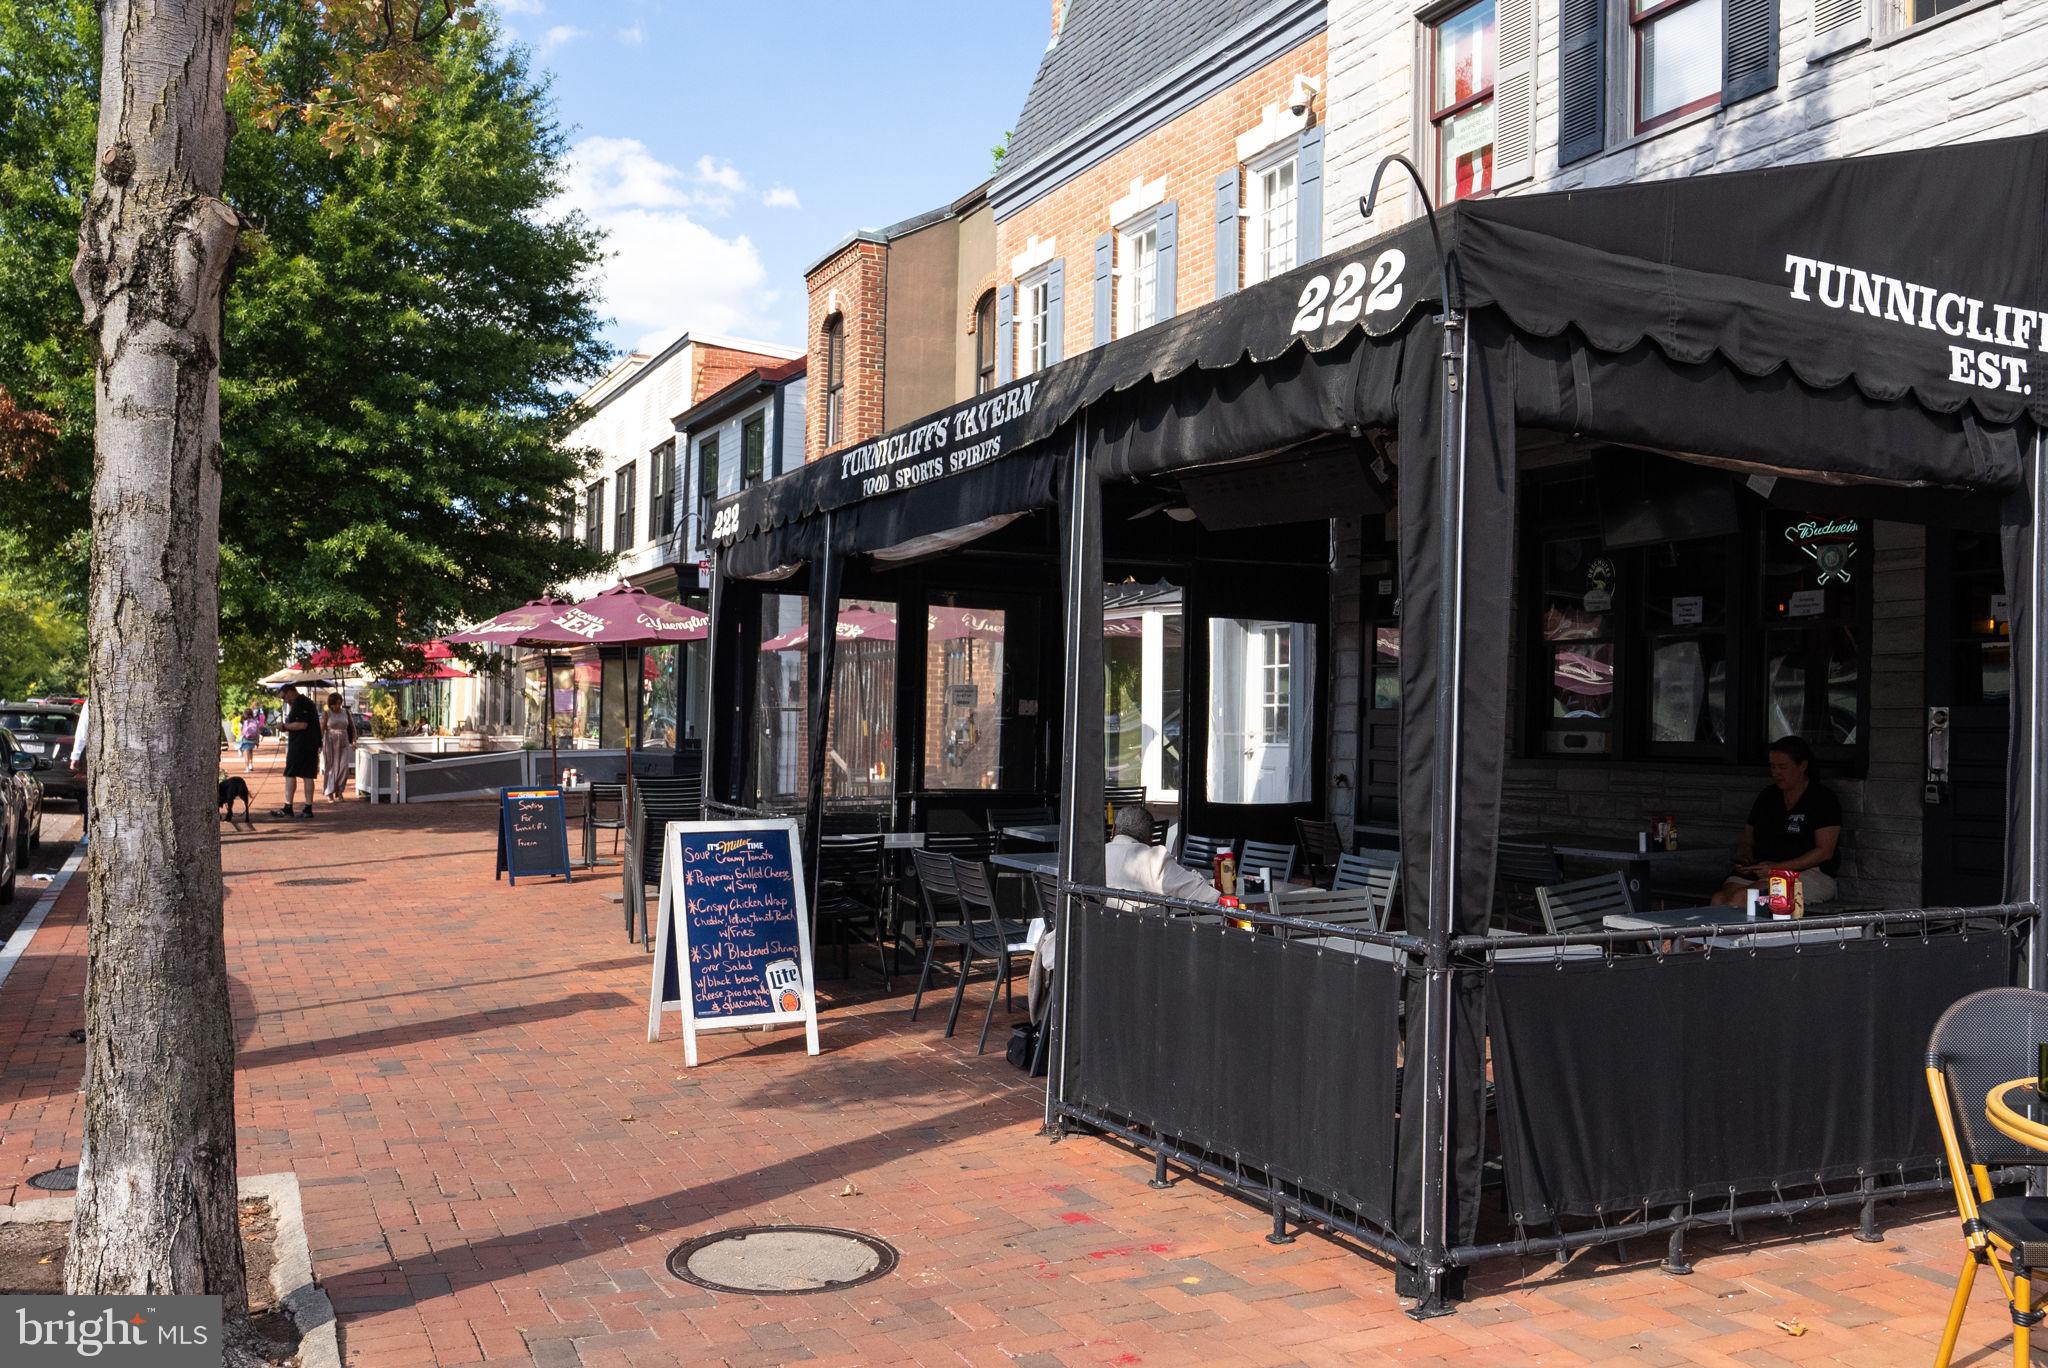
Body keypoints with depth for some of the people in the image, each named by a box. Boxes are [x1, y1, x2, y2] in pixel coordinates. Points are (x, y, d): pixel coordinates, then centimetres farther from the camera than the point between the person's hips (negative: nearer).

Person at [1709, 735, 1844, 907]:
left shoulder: (1822, 798, 1)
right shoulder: (1767, 795, 20)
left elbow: (1825, 851, -8)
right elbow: (1747, 841, 23)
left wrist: (1779, 867, -16)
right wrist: (1743, 858, -2)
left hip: (1808, 873, -5)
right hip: (1761, 871, 5)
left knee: (1741, 897, -33)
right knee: (1719, 899, -27)